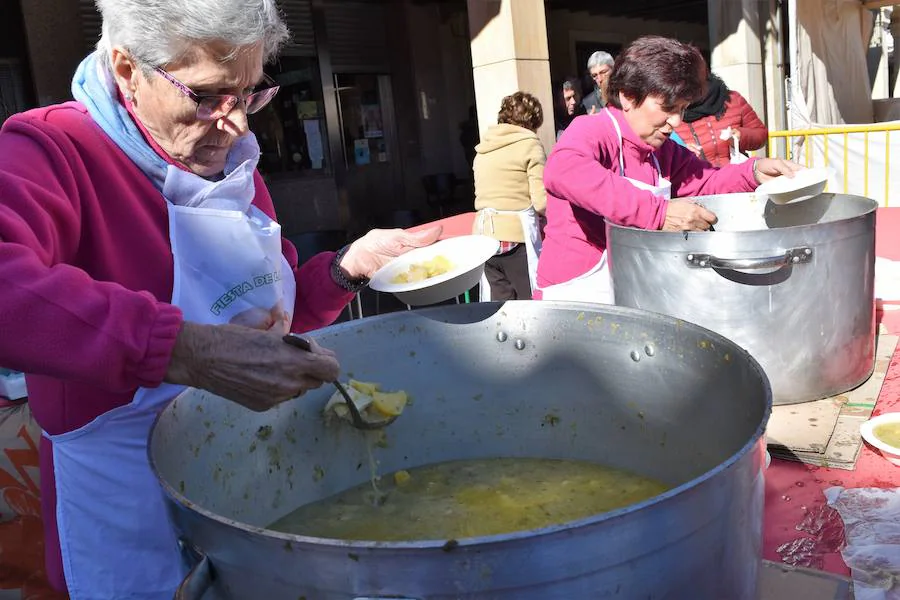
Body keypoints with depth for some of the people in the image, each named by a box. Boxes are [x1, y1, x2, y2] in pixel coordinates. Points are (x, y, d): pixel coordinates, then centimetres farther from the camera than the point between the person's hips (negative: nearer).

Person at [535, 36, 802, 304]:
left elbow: (707, 180, 26)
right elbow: (562, 171, -40)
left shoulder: (664, 151, 13)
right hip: (577, 292, -8)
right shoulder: (591, 131, -16)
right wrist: (659, 212, -39)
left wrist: (754, 171, 2)